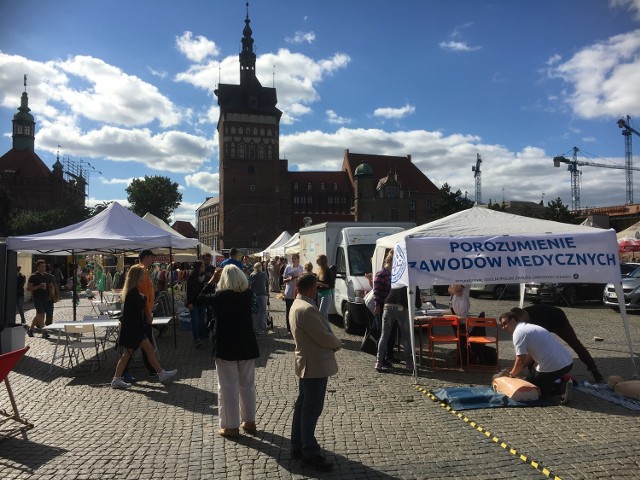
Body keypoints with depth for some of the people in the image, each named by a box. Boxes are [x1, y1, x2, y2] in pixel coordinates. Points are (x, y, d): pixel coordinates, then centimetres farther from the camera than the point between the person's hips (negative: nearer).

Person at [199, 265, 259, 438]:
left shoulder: (221, 296, -15)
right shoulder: (248, 294, -4)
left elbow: (203, 297, 1)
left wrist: (213, 279, 4)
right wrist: (235, 273, 9)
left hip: (226, 346, -4)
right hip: (246, 345, 5)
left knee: (228, 386, 5)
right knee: (247, 384, 15)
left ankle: (231, 426, 10)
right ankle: (249, 421, 25)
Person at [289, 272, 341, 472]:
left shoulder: (297, 305, 8)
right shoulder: (307, 309, -26)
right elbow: (323, 337, -23)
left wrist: (331, 341, 0)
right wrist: (337, 343, -4)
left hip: (306, 363, 10)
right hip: (315, 365, -10)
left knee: (303, 405, 18)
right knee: (312, 409, 1)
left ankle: (298, 446, 30)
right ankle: (310, 453, 13)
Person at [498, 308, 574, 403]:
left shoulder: (518, 332, -10)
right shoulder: (529, 327, 18)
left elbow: (521, 359, -14)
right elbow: (529, 356, 19)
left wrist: (511, 374, 2)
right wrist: (513, 371, 16)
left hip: (552, 366, -9)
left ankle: (562, 387, -3)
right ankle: (563, 381, 13)